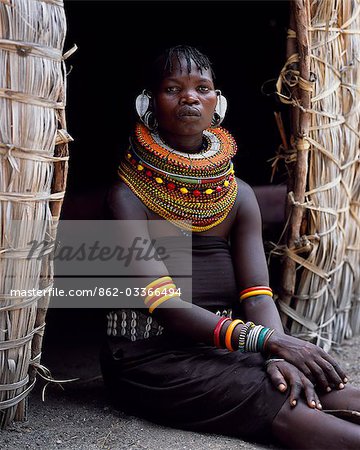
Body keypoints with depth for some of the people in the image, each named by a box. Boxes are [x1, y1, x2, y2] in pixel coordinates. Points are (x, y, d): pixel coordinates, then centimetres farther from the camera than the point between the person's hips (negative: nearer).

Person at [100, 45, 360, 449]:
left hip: (223, 350, 5)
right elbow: (160, 302, -19)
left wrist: (279, 358, -24)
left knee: (326, 385, -23)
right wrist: (267, 341, -30)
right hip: (149, 355, -5)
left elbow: (256, 293, -2)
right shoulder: (129, 195, -9)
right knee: (284, 408, -29)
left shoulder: (237, 195, 6)